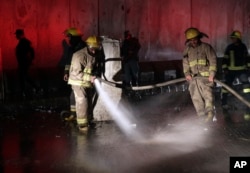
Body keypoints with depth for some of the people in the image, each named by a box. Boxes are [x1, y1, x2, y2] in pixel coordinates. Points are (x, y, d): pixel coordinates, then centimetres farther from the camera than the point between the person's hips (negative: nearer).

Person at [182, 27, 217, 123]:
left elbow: (213, 61, -3)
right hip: (193, 78, 4)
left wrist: (212, 74, -12)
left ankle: (209, 117, -18)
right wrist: (187, 73, 0)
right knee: (196, 99, 2)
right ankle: (203, 118, 8)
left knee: (208, 95, -17)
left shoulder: (206, 47, 1)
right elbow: (185, 63, 16)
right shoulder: (187, 50, 14)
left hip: (205, 77, -4)